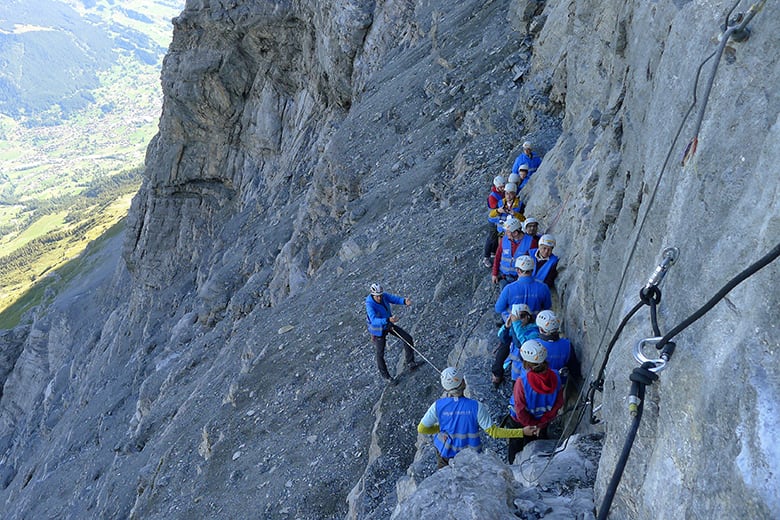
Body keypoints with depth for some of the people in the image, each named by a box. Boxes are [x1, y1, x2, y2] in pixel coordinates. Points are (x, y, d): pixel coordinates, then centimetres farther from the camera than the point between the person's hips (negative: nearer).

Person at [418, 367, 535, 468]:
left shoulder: (438, 406, -21)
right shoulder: (476, 407, -24)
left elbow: (422, 429, -11)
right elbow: (493, 432, -20)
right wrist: (522, 432, -14)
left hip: (445, 453, 0)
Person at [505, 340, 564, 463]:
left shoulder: (521, 382, -37)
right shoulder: (555, 377, -25)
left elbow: (520, 410, -27)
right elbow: (558, 403, -14)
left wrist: (532, 425, -9)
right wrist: (541, 424, -8)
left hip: (519, 422, -3)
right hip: (543, 420, 4)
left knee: (515, 446, 25)